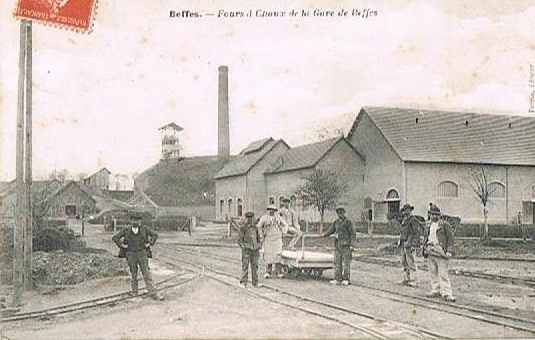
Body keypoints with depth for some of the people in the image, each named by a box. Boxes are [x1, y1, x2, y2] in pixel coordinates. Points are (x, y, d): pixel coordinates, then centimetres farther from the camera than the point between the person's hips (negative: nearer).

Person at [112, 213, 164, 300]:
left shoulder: (144, 229, -2)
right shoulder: (126, 230, -4)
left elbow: (155, 235, 8)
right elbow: (115, 237, 1)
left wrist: (149, 244, -2)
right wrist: (122, 245, -5)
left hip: (142, 253, 0)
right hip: (131, 254, 0)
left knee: (147, 273, -6)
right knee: (133, 274, 8)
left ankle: (153, 293, -9)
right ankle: (134, 292, 23)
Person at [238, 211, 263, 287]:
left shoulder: (255, 227, 10)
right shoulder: (243, 227, -4)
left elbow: (260, 237, 22)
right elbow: (239, 238, -4)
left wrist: (259, 244, 11)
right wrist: (243, 246, -11)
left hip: (255, 249, 4)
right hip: (246, 249, -4)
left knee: (255, 265, 6)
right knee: (245, 266, -5)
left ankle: (255, 282, 13)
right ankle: (243, 282, 0)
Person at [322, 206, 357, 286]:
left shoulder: (348, 222, -5)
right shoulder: (336, 222, 13)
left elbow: (353, 233, -7)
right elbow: (331, 230, 11)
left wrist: (352, 245, -13)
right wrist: (324, 234, -7)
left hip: (346, 245, -6)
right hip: (337, 245, 6)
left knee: (346, 262, -4)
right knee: (337, 262, 5)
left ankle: (346, 279, 2)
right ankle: (338, 279, 9)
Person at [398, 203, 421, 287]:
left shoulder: (414, 220, -11)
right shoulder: (404, 221, 17)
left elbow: (416, 233, -16)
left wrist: (414, 245, -21)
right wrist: (400, 242, 20)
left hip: (410, 245, -9)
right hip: (404, 245, 9)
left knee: (411, 263, -9)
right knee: (404, 263, 13)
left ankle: (414, 281, -6)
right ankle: (406, 280, 20)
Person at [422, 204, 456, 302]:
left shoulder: (445, 225, -5)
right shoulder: (428, 225, 14)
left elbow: (450, 238, -7)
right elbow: (425, 237, 24)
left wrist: (449, 251, -13)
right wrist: (424, 249, 18)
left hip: (440, 252, -6)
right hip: (430, 252, 6)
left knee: (443, 274, -7)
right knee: (433, 273, 11)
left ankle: (446, 293, -5)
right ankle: (436, 290, 20)